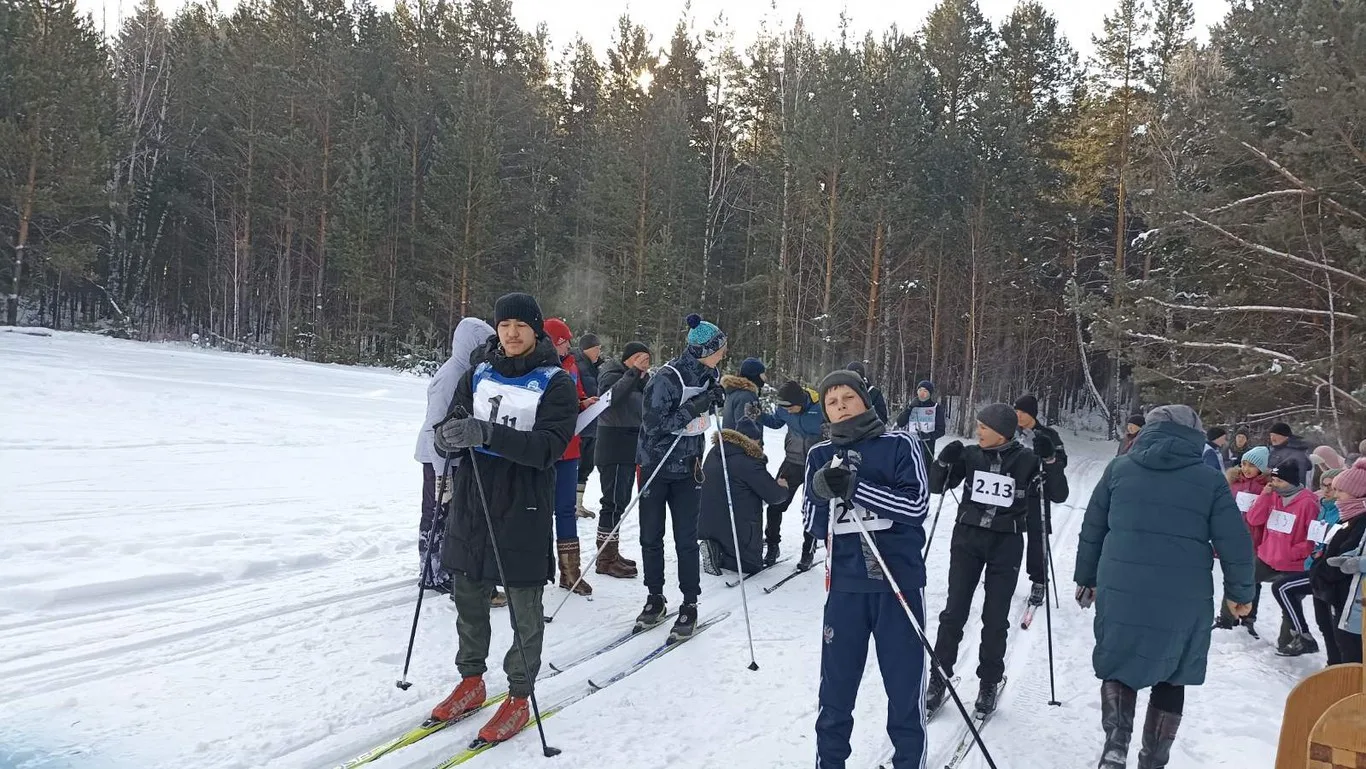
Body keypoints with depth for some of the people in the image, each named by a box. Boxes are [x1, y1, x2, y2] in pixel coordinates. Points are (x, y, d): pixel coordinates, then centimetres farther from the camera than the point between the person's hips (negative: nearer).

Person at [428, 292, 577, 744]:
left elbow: (550, 447, -17)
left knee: (523, 609, 4)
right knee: (468, 598, 14)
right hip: (470, 504, 5)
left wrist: (490, 433, -29)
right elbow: (447, 434, 6)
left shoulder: (555, 383, -5)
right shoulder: (478, 376, 9)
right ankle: (471, 682, 32)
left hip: (523, 510, -4)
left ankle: (518, 698, 18)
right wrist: (451, 436, -19)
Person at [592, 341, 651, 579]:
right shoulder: (612, 374, -8)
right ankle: (606, 559, -3)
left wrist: (644, 376, 1)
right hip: (613, 447, -9)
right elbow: (612, 395, -28)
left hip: (629, 448, 9)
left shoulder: (639, 379, 17)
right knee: (614, 502, -9)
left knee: (621, 501, 14)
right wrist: (634, 373, -27)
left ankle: (611, 553, 23)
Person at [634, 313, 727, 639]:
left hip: (687, 468, 4)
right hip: (655, 466, -4)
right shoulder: (666, 378, -19)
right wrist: (693, 408, -26)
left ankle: (690, 605, 11)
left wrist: (715, 399, -5)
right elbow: (654, 425, -21)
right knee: (651, 537, 7)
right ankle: (655, 599, 22)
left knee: (686, 539, 2)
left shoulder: (705, 375, 1)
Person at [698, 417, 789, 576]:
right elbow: (773, 495, -15)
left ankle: (715, 549, 5)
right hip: (734, 530, -8)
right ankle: (718, 554, -10)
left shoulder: (715, 453, 5)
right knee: (754, 565, 12)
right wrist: (783, 488, 9)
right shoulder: (748, 463, -21)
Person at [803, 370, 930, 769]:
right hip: (846, 583, 2)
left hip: (900, 581, -2)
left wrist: (854, 487, -20)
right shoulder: (820, 455, 7)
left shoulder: (899, 445, -1)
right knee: (835, 690, 10)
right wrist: (820, 491, -16)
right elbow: (812, 525, 6)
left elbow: (917, 505, -11)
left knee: (905, 687, 7)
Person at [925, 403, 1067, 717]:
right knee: (954, 612, 1)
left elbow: (1058, 494, -5)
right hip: (968, 539, 1)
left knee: (995, 618, 5)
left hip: (1006, 545, -1)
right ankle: (938, 679, 12)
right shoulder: (971, 455, 0)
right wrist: (945, 461, -15)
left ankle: (990, 682, 23)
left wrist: (1049, 461, -20)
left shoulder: (1026, 460, -4)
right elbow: (937, 486, 4)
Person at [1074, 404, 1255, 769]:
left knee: (1119, 668, 16)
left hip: (1120, 592, 1)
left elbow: (1092, 529, 9)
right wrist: (1240, 592, 14)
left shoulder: (1120, 468, 5)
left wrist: (1086, 578, 20)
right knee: (1170, 678, 17)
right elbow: (1235, 542, 0)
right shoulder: (1210, 479, 0)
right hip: (1185, 601, 0)